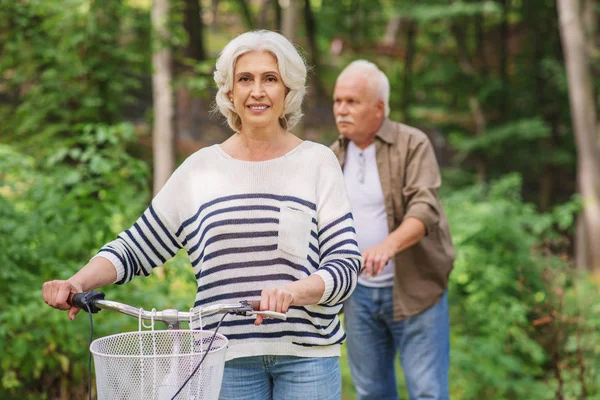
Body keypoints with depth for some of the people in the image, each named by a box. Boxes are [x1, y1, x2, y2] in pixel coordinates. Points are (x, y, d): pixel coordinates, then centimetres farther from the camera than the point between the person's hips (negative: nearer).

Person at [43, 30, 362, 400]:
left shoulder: (317, 162, 1)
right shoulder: (200, 168, 6)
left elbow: (346, 264, -5)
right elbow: (135, 248, 9)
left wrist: (294, 291, -25)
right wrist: (77, 282, -9)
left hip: (306, 356, -1)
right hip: (229, 356, 1)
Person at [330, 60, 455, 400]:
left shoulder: (413, 145, -8)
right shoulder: (334, 157, 8)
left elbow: (424, 208, -22)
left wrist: (389, 244, -40)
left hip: (414, 291, -5)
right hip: (359, 293, 5)